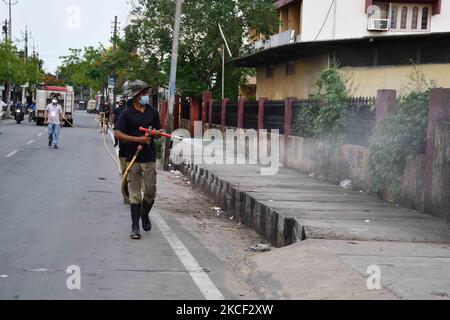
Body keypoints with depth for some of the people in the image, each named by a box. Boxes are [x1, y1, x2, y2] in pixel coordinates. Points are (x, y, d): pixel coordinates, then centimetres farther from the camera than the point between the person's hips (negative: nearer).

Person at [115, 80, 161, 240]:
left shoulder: (152, 112, 10)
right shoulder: (128, 113, -2)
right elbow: (118, 134, -8)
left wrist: (155, 134, -8)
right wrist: (138, 139, -15)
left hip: (149, 159, 3)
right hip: (133, 158, -3)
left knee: (150, 192, 5)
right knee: (135, 195, 1)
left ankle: (145, 215, 33)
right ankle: (135, 227, 8)